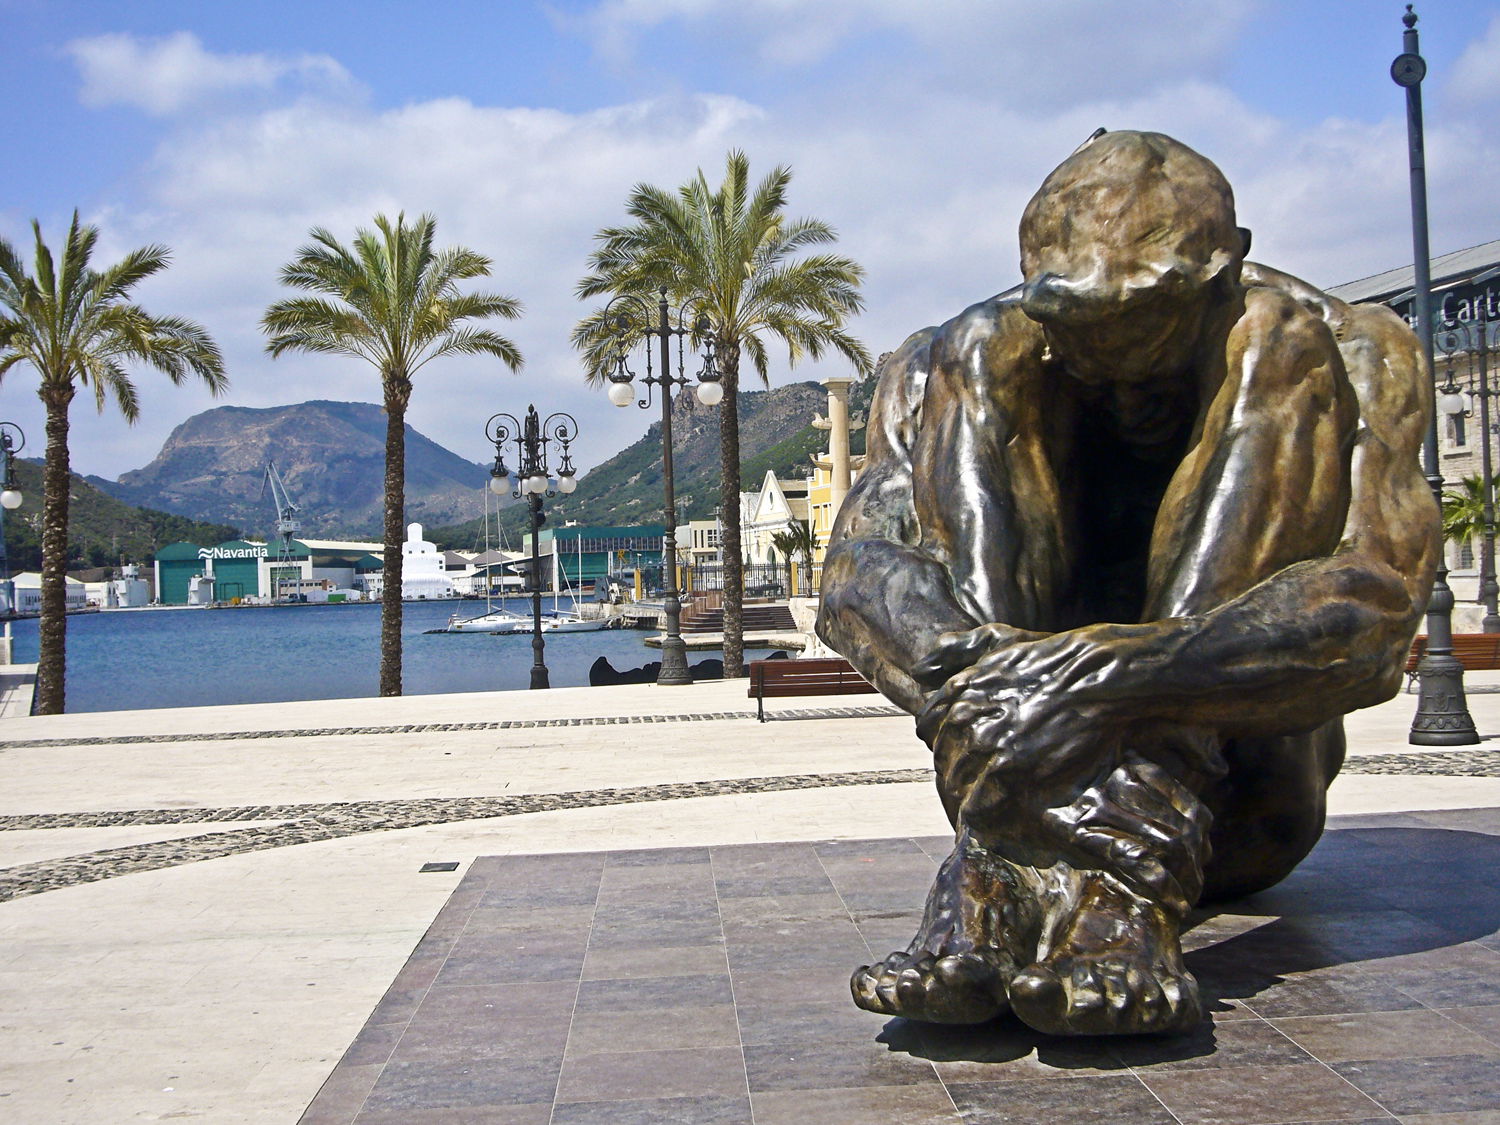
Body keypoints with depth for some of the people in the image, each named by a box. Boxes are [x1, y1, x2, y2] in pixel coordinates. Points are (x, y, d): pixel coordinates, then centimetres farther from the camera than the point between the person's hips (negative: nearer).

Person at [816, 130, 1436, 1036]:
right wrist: (967, 674, -42)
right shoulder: (973, 367, -2)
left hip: (1240, 808, -1)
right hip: (1043, 776, 2)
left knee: (1286, 351, -19)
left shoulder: (1349, 357, -7)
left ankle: (1125, 879, -39)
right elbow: (856, 573, -19)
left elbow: (1375, 616, -26)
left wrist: (1111, 680, -42)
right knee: (976, 367, -15)